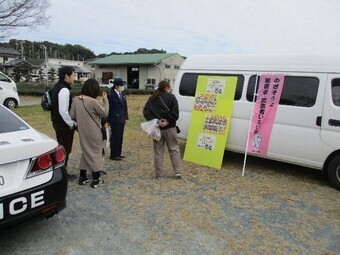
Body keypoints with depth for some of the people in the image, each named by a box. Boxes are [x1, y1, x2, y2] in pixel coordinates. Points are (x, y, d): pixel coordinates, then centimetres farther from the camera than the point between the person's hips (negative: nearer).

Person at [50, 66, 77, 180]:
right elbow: (63, 111, -27)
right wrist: (72, 124, -14)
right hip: (64, 124, -10)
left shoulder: (57, 87, 11)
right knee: (65, 149, 2)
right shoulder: (64, 90, -22)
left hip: (57, 122, 10)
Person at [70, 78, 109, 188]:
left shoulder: (75, 100, -3)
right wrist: (105, 100, -1)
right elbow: (105, 113, -10)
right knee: (95, 153, 7)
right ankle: (96, 180, 15)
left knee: (85, 152, 20)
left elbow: (72, 115, 2)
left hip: (82, 132, 6)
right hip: (94, 133, -6)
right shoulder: (92, 101, -21)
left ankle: (82, 177, 27)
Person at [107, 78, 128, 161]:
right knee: (115, 137, -1)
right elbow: (109, 108, -11)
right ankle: (113, 155, 9)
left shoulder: (122, 93, 10)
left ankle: (118, 153, 24)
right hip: (115, 120, -7)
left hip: (121, 119, 7)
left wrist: (126, 117, 14)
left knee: (120, 137, 13)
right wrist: (108, 120, -9)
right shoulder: (111, 95, -12)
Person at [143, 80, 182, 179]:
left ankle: (158, 174, 12)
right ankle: (177, 172, 8)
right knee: (174, 150, 9)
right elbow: (175, 112, -14)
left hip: (157, 128, 3)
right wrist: (168, 121, -12)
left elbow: (146, 112, -4)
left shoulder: (152, 99, 7)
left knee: (158, 151, 9)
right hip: (170, 128, -2)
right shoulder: (171, 97, -3)